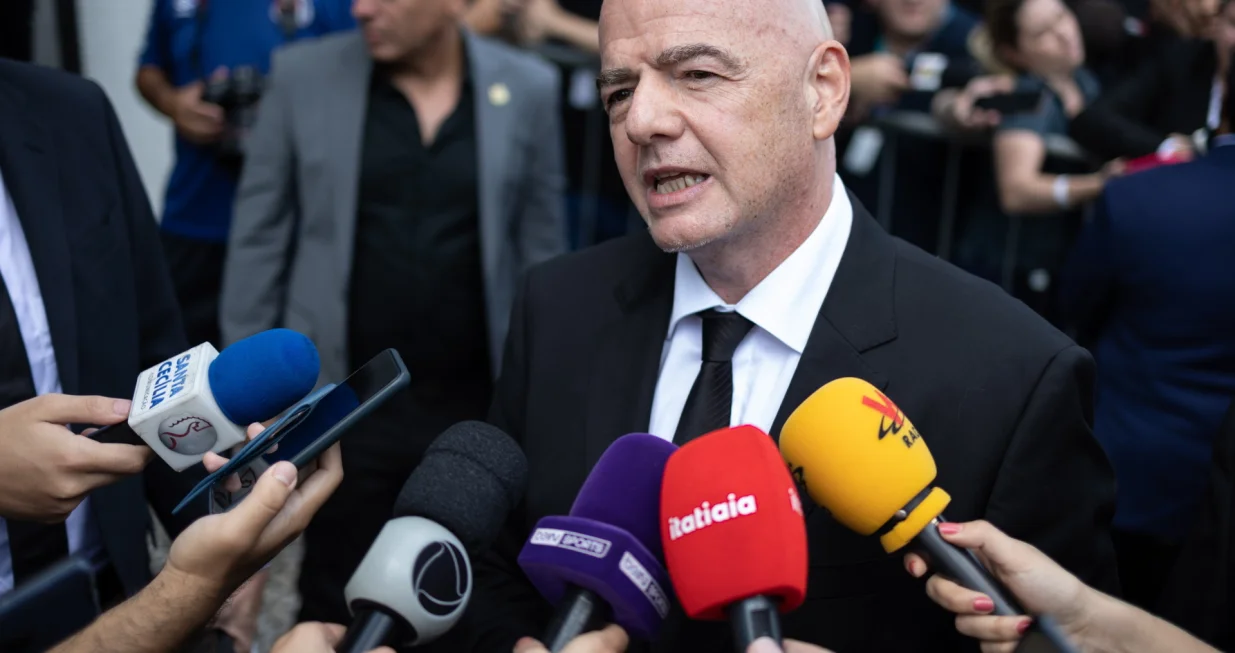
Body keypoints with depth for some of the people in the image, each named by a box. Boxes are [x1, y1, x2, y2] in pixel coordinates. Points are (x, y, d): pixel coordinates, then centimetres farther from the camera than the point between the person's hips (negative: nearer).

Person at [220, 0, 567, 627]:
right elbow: (260, 238, 1)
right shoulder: (303, 75, -3)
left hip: (477, 409, 1)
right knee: (336, 609, 10)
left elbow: (540, 251, 4)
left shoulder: (527, 88, -2)